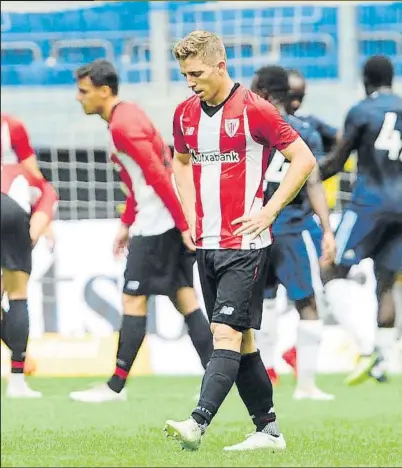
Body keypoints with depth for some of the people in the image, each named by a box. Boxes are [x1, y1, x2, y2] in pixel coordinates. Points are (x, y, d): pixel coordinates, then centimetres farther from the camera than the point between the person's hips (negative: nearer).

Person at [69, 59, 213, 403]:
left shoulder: (122, 126, -15)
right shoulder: (129, 114, 16)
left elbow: (159, 175, -20)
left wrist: (183, 225, -21)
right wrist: (126, 224, 24)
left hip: (157, 223, -10)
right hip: (172, 221, 10)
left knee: (134, 299, -5)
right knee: (184, 297, 8)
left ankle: (116, 386, -1)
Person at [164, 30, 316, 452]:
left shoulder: (253, 109, -10)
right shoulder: (185, 114, 9)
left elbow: (303, 159, -7)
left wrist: (269, 211, -11)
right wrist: (190, 215, 14)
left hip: (245, 244, -7)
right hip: (206, 243, 7)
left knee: (227, 331, -15)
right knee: (240, 338, 9)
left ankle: (197, 424, -27)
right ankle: (268, 430, 15)